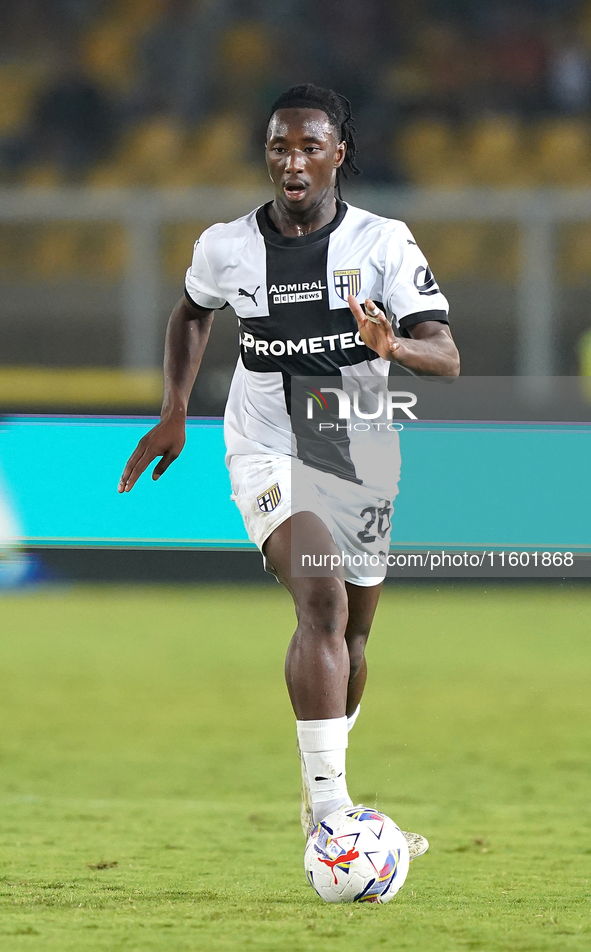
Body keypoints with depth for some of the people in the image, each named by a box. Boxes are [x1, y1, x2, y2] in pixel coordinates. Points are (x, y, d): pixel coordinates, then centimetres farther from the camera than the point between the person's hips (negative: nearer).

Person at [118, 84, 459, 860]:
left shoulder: (384, 242, -8)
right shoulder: (227, 248, -4)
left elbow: (446, 357, -16)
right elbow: (193, 313, 20)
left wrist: (393, 345, -37)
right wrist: (175, 410, 9)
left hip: (362, 459, 2)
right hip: (269, 454, -2)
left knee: (350, 634, 14)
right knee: (322, 600, -26)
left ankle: (323, 791, 40)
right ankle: (328, 808, -33)